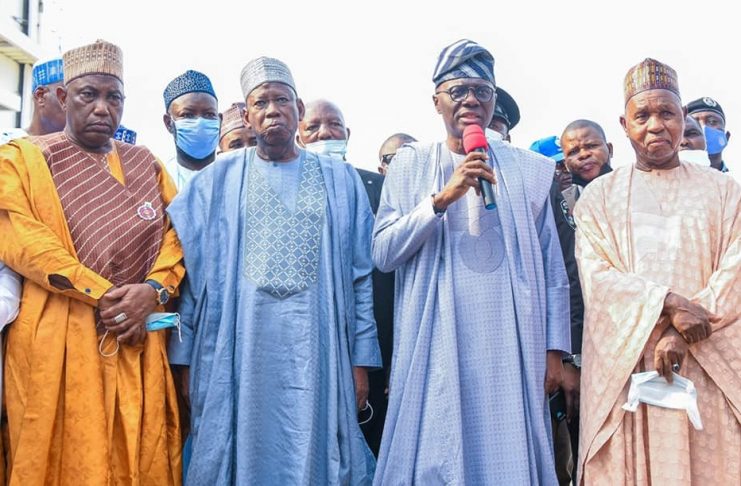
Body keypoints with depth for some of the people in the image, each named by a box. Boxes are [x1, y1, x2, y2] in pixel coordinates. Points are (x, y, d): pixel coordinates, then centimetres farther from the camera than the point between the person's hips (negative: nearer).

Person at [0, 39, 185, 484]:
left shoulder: (145, 163, 16)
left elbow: (176, 230, 7)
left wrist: (153, 290, -12)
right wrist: (104, 295, -15)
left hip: (139, 339, 3)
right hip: (58, 343, -3)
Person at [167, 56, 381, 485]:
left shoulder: (340, 180, 9)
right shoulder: (220, 179, 8)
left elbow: (361, 276, 5)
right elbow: (192, 272, 4)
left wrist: (361, 360, 0)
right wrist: (185, 358, 0)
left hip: (316, 348, 1)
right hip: (238, 347, 0)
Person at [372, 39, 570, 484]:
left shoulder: (529, 169, 7)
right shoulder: (412, 164, 5)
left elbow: (553, 267, 7)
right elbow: (382, 254, -3)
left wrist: (555, 349, 3)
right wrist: (441, 198, -14)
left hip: (511, 343, 1)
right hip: (436, 344, 0)